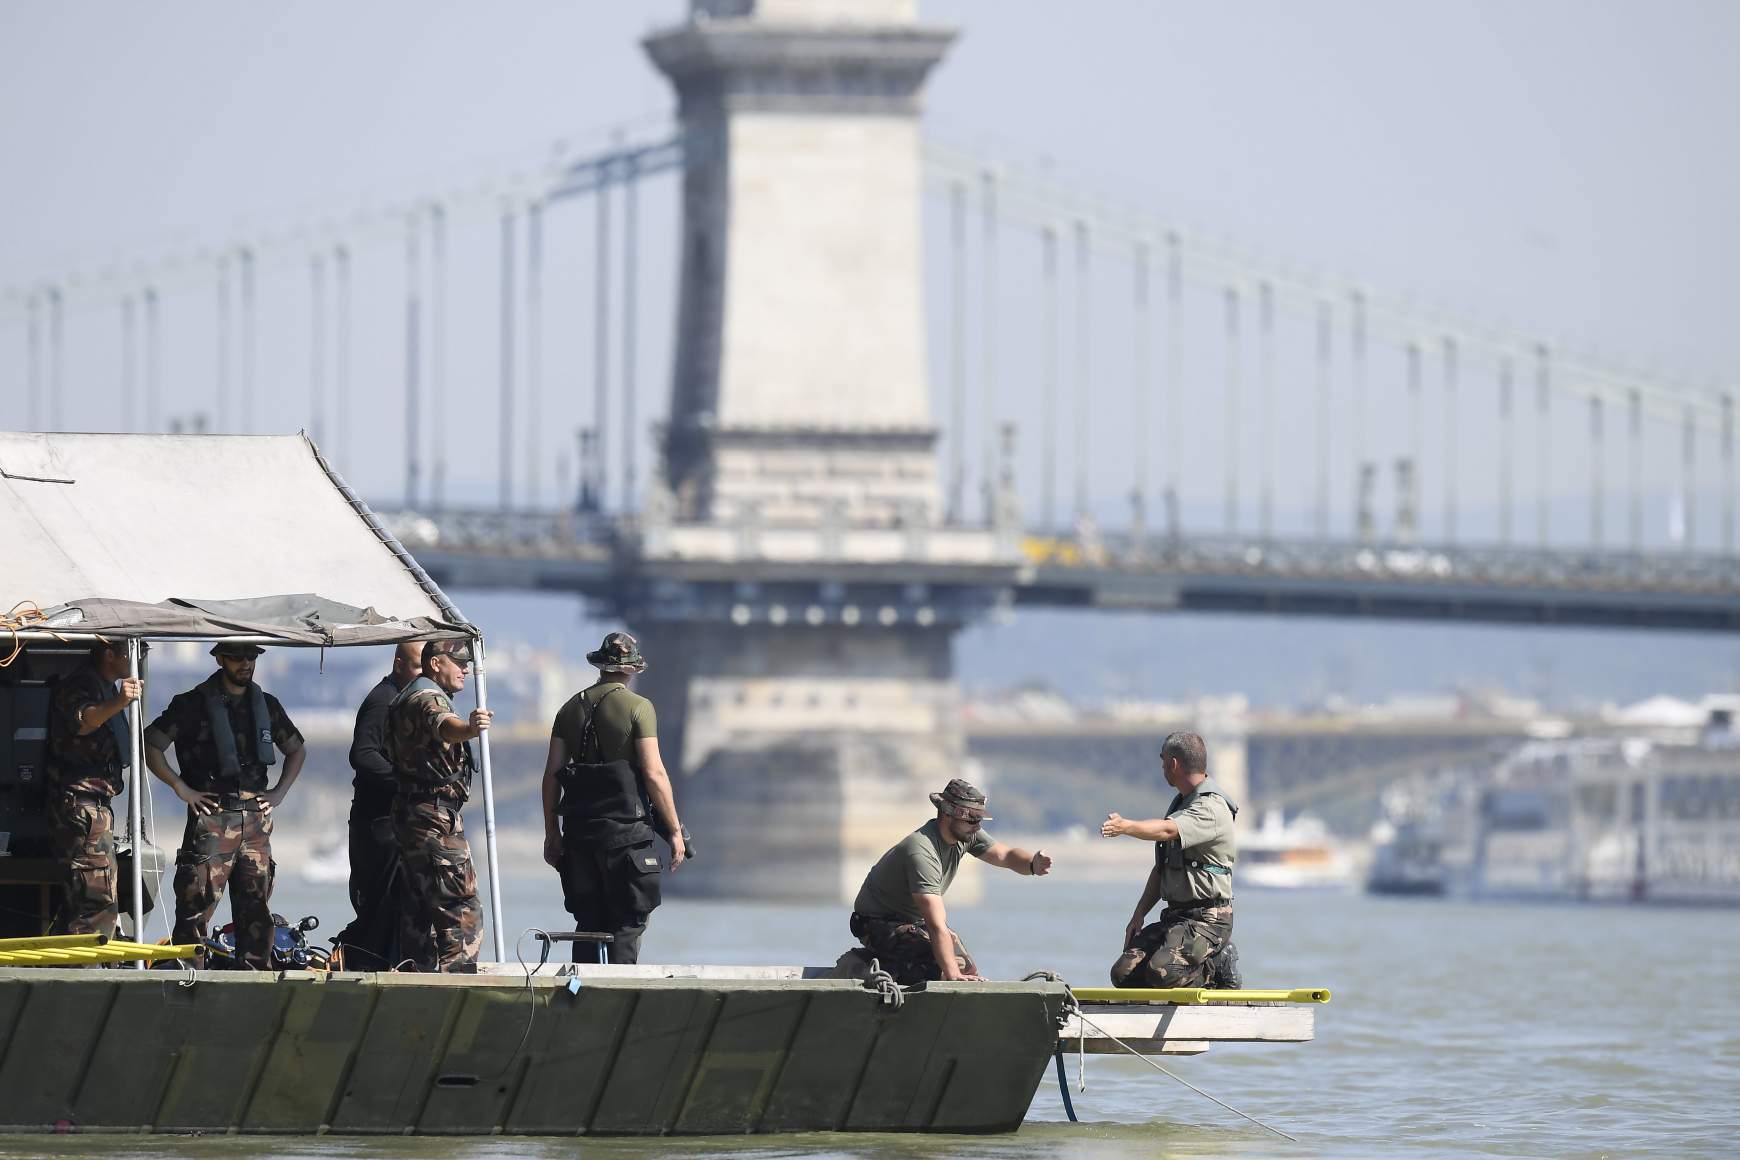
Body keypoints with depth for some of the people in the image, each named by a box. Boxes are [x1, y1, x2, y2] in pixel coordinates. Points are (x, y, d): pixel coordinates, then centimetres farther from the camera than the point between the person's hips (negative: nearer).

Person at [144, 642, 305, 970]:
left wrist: (279, 792, 14)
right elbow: (151, 746, -4)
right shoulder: (193, 704, -1)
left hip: (256, 818, 5)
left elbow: (296, 750, 28)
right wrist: (181, 788, -9)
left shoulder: (266, 705, 14)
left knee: (256, 906, 7)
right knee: (197, 905, -9)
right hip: (211, 816, -5)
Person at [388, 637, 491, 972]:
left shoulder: (409, 697, 19)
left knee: (420, 910, 14)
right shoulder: (428, 698, -15)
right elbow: (445, 727, -39)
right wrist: (470, 728, -60)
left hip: (412, 815, 11)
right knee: (462, 910, -14)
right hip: (435, 818, -11)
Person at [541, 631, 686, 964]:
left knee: (589, 923, 11)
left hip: (579, 830, 5)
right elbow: (654, 774, -11)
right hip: (625, 830, -5)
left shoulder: (571, 708, 10)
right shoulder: (637, 707, -6)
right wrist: (675, 831, -5)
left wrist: (552, 833, 15)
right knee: (627, 924, -2)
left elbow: (551, 774, 9)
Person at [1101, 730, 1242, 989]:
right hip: (1174, 917, 9)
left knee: (1161, 974, -30)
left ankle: (1219, 967, -1)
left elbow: (1168, 830, -35)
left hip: (1207, 919, -9)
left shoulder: (1211, 808, -14)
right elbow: (1161, 869, 21)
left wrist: (1127, 827, -52)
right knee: (1124, 975, -5)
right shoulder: (1180, 803, 18)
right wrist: (1139, 915, 11)